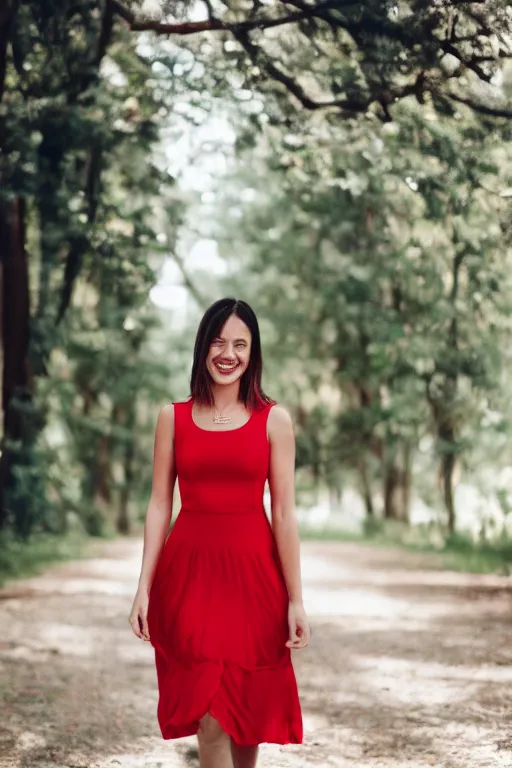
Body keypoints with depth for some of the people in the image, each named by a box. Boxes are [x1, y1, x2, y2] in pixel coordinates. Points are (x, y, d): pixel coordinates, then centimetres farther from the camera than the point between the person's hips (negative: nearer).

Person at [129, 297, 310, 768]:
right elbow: (159, 505, 5)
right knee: (210, 716, -5)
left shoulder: (274, 419, 1)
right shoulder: (173, 417, 5)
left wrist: (296, 600, -3)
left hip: (252, 570, 0)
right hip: (190, 569, 0)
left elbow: (284, 512, -1)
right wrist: (144, 587, 0)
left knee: (248, 708, 9)